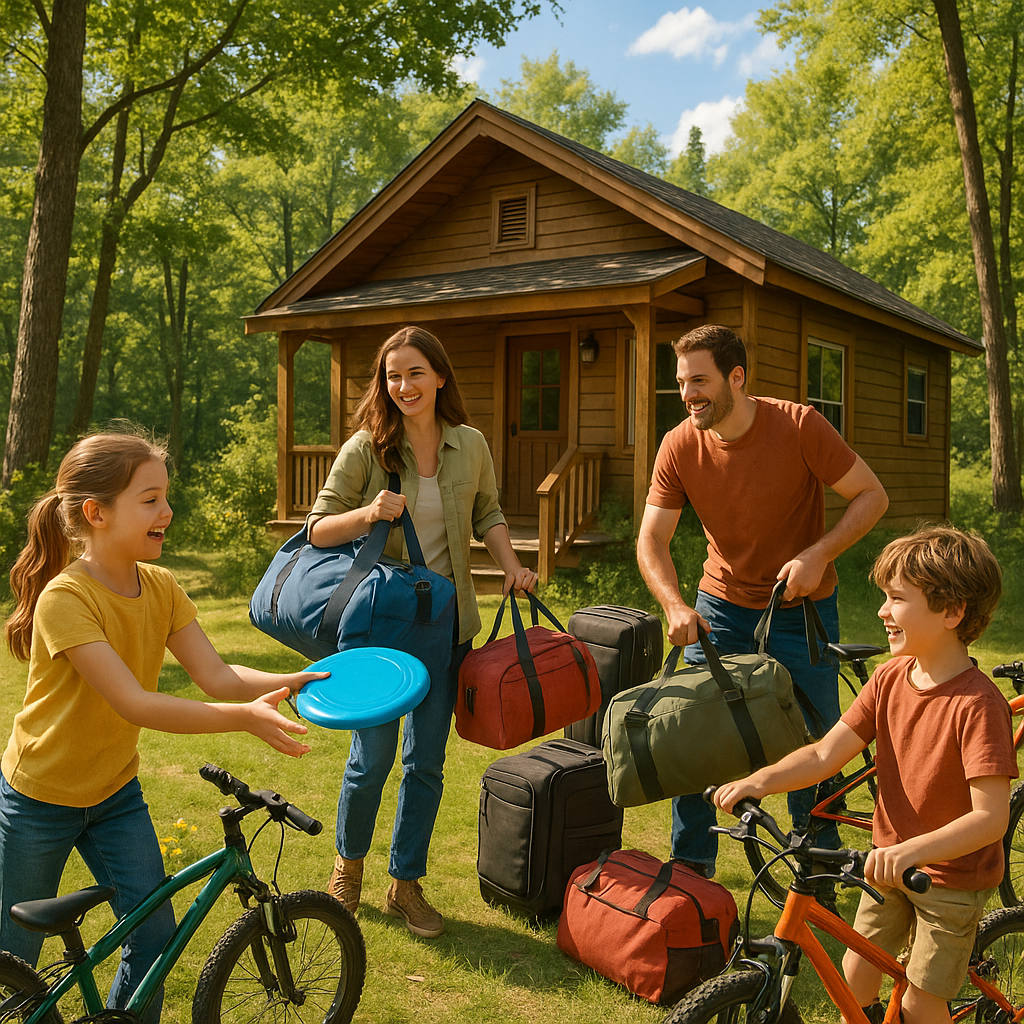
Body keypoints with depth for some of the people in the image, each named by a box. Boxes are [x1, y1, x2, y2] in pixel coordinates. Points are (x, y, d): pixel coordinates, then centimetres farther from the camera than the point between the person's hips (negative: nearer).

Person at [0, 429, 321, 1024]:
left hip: (114, 790, 5)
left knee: (156, 934, 3)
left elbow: (217, 676, -14)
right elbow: (135, 704, -35)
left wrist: (295, 683, -30)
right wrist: (246, 718, -43)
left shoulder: (161, 588, -7)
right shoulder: (65, 598, -28)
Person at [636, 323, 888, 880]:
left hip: (801, 606, -2)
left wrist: (817, 555, -25)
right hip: (721, 605, 2)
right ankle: (691, 867, 19)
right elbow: (651, 540, -10)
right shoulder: (679, 446, -12)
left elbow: (872, 495, -12)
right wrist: (676, 607, -27)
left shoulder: (800, 426, -19)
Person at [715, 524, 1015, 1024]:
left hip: (954, 877, -6)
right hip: (891, 861, 6)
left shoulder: (978, 703, -27)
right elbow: (825, 754, -11)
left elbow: (991, 816, -31)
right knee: (855, 977, 16)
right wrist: (760, 780, -26)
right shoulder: (890, 678, -7)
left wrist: (913, 850, -44)